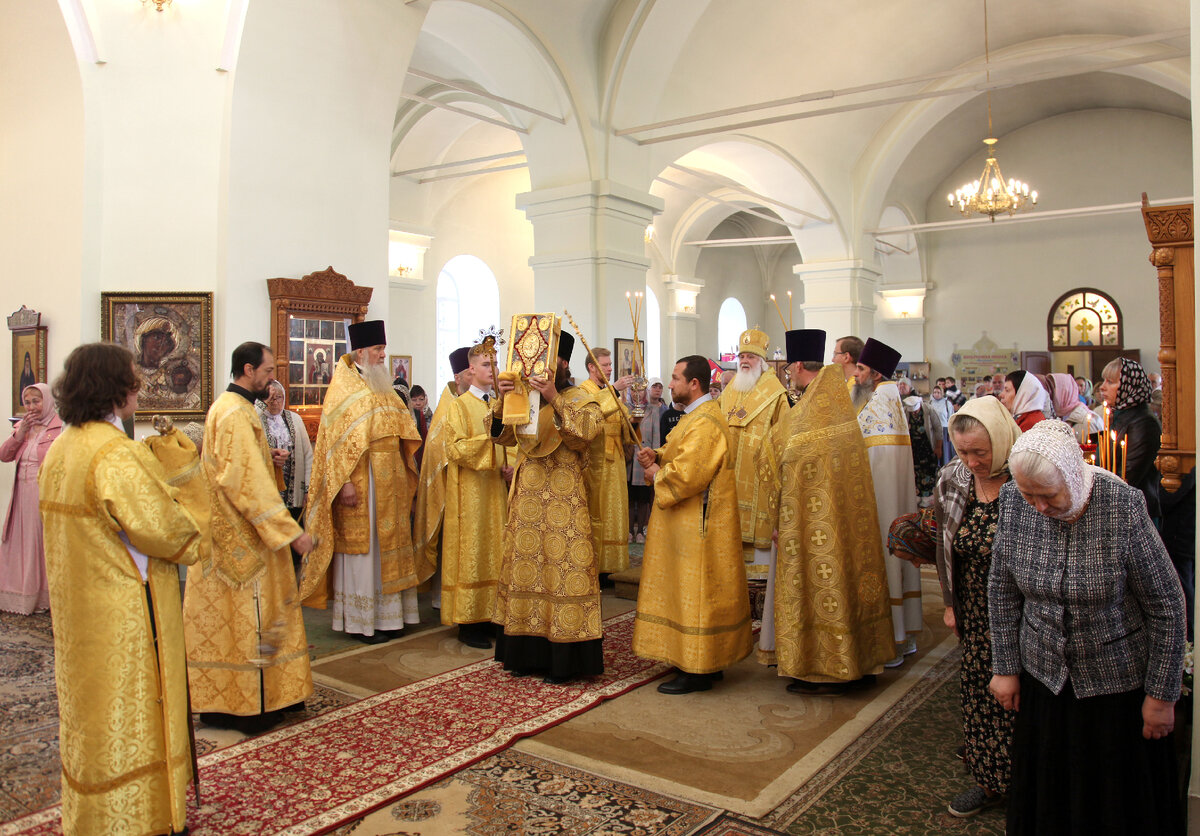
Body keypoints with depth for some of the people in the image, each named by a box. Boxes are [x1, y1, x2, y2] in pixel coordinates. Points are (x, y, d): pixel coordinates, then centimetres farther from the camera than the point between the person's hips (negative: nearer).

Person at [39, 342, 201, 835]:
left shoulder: (60, 449, 6)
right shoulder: (116, 453, -23)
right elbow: (160, 526, -21)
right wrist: (193, 541, -1)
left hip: (77, 604, 9)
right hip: (126, 609, -9)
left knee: (90, 707, 20)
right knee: (130, 709, 4)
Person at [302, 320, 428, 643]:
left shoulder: (383, 389, 15)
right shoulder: (343, 389, -7)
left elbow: (402, 434, 20)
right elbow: (335, 440, -14)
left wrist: (406, 477, 13)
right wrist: (344, 482, -21)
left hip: (390, 483, 7)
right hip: (360, 482, -7)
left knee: (388, 546, 10)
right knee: (361, 548, -2)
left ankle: (387, 615, 19)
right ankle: (359, 621, 8)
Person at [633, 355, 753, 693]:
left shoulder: (705, 423, -20)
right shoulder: (696, 416, 14)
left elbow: (685, 475, -27)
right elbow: (681, 457, 19)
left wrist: (654, 471, -10)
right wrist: (657, 456, -1)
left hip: (697, 524, -11)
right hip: (689, 523, 11)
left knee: (694, 593, -3)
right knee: (690, 591, 15)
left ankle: (696, 671, 5)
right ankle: (707, 662, 25)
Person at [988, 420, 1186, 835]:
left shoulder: (1124, 506, -21)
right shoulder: (1013, 501, -12)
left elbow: (1167, 606, -12)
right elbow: (1002, 590, 1)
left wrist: (1162, 694, -7)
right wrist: (1005, 667, 4)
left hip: (1118, 681, -2)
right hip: (1042, 678, 3)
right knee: (1045, 801, 17)